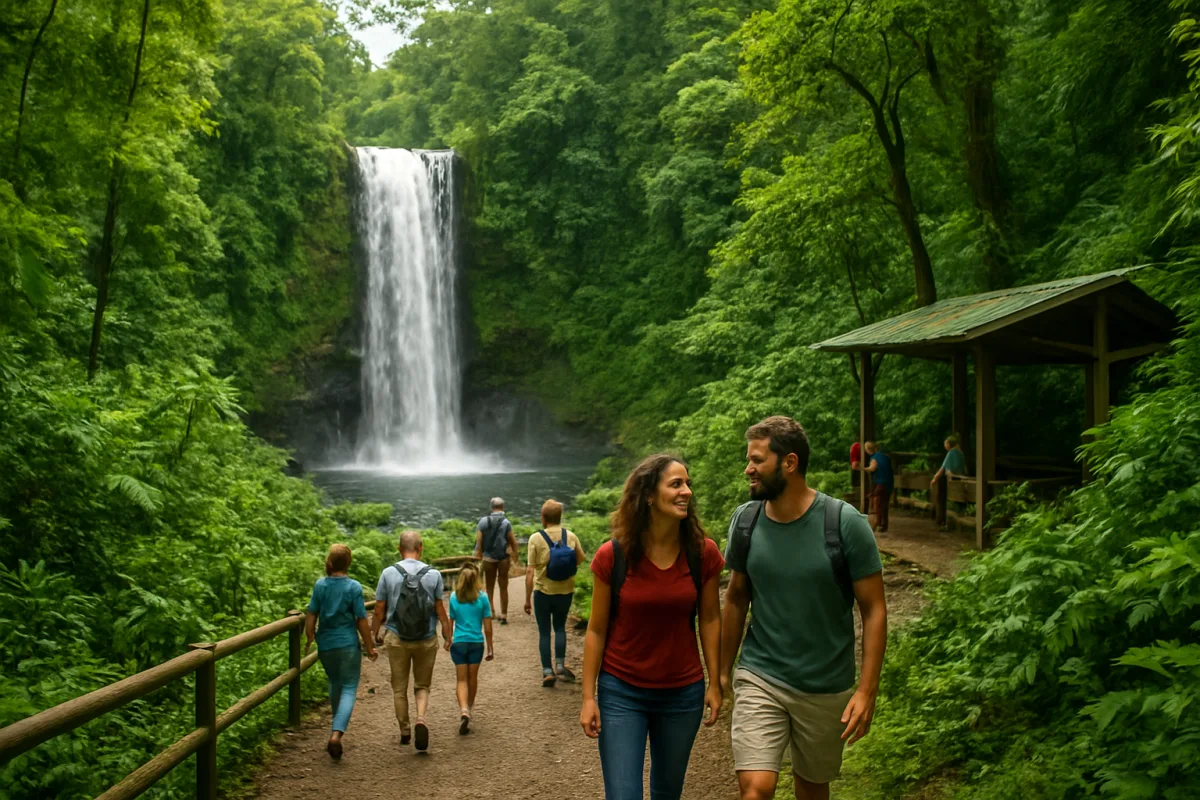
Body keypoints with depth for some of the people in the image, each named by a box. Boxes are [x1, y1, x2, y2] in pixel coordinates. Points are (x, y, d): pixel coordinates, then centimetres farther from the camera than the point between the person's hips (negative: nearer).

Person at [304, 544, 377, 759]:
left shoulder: (320, 585, -4)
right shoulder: (354, 587, -11)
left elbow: (311, 616, 0)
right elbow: (361, 621, -9)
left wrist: (309, 639, 16)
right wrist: (370, 647, 1)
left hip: (325, 645, 4)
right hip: (348, 644, -3)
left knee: (334, 683, 24)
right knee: (349, 689, 0)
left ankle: (338, 727, 38)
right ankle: (337, 732, -20)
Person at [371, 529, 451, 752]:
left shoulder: (388, 573, -5)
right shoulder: (433, 575, -5)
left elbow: (379, 611, -2)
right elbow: (440, 611, -3)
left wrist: (375, 634, 13)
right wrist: (448, 637, 7)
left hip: (396, 639, 0)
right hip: (427, 640, 0)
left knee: (399, 687, 16)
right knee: (422, 686, 14)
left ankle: (404, 731, 23)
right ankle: (421, 719, -11)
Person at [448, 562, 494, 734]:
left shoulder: (454, 598, -3)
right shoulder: (482, 598, -7)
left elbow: (451, 622, 7)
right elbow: (487, 626, -3)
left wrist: (449, 640, 24)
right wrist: (490, 648, 6)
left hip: (459, 643, 0)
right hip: (476, 642, 0)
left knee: (461, 679, 3)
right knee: (472, 677, 18)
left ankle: (464, 710, -19)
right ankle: (469, 707, 37)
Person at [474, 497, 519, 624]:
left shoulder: (483, 521, -4)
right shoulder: (505, 522, -10)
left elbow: (479, 541, -5)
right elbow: (512, 541, -7)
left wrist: (478, 556, 3)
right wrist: (516, 555, 7)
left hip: (488, 558, 2)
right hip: (503, 558, -2)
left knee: (490, 587, 15)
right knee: (503, 588, 7)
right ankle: (503, 615, 7)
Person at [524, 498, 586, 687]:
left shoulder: (536, 539, -12)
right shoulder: (571, 537, -5)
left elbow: (530, 571, -13)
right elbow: (580, 559, 7)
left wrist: (527, 598, -7)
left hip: (543, 591, -2)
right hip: (565, 591, 2)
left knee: (544, 631, 10)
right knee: (560, 627, 20)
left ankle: (547, 671, 9)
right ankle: (560, 666, 11)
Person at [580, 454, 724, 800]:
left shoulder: (703, 553, -8)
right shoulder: (612, 556, -13)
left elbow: (710, 619, 3)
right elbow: (596, 630, -5)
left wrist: (716, 682, 4)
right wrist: (588, 696, -5)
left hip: (683, 694, 2)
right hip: (621, 693, -2)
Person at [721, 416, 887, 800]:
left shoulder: (844, 523, -14)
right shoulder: (745, 520, -5)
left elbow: (874, 610, -10)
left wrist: (867, 690, -14)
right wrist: (723, 671, 9)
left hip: (826, 689, -1)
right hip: (759, 678, 1)